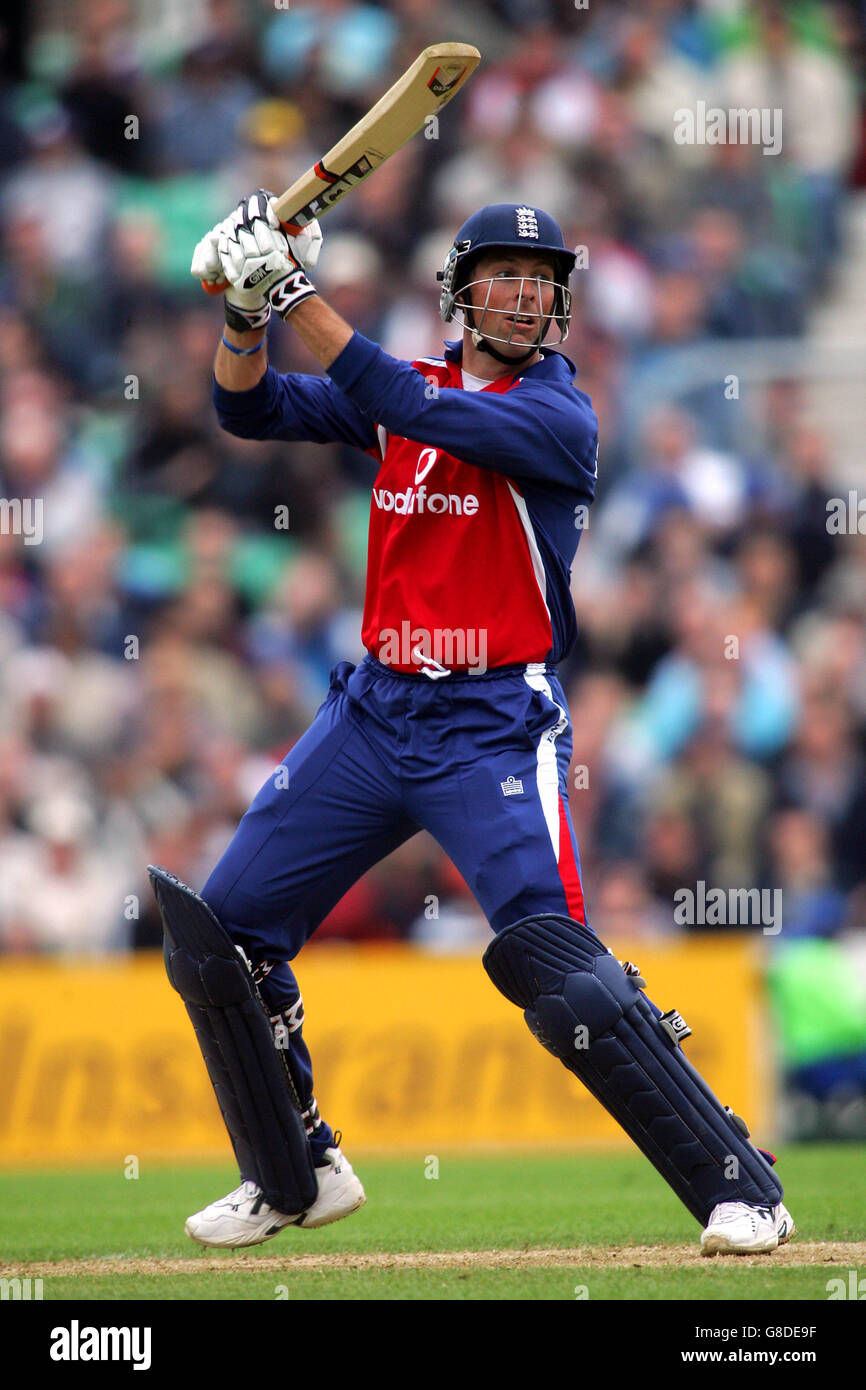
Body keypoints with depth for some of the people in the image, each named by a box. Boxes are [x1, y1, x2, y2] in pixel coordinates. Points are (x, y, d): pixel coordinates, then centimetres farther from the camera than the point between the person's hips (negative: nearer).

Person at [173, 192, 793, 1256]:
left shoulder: (559, 418, -10)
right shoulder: (405, 386, 10)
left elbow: (408, 408, -23)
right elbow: (249, 409, 5)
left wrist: (298, 293, -24)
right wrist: (249, 309, -14)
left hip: (495, 728, -7)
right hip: (374, 714, 7)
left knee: (551, 961, -22)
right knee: (230, 929, 7)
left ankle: (738, 1189, -16)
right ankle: (300, 1174, 25)